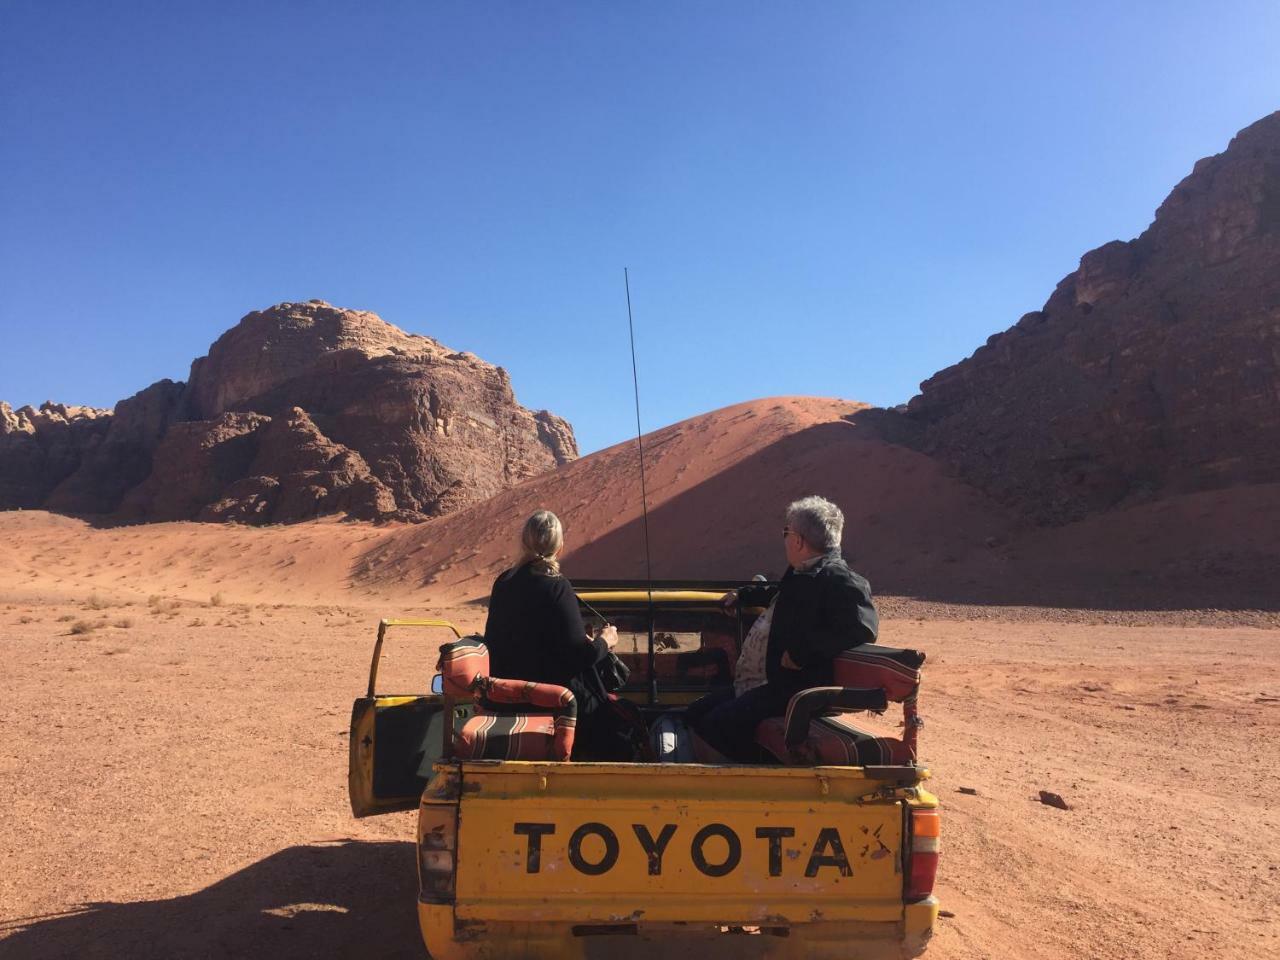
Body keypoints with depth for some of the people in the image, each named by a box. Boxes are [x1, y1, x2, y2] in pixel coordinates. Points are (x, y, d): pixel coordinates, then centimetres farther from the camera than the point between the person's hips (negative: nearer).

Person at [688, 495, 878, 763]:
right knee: (696, 715, 8)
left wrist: (802, 652, -28)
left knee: (717, 726, -22)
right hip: (759, 682, 11)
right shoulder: (802, 574, 16)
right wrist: (743, 594, 35)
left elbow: (861, 629, -31)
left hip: (795, 688, -11)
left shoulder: (840, 580, -16)